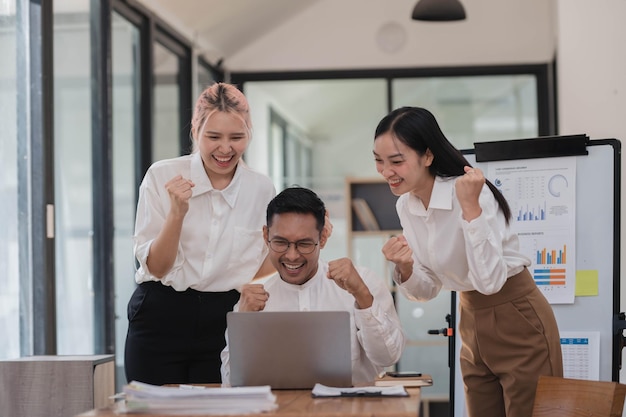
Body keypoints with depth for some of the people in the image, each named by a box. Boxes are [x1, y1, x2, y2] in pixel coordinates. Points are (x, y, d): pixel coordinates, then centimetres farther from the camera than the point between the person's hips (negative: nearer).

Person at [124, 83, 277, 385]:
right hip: (161, 316, -2)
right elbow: (156, 268, -6)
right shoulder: (162, 176, -5)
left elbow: (264, 269, 11)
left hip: (224, 322, 2)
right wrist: (177, 213, -20)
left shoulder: (262, 189, 2)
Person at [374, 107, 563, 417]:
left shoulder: (471, 192, -23)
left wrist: (470, 207, -35)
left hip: (519, 322, -7)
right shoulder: (406, 205, -1)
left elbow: (490, 281, -30)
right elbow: (428, 290, 6)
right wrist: (405, 269, -15)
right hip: (472, 324, 7)